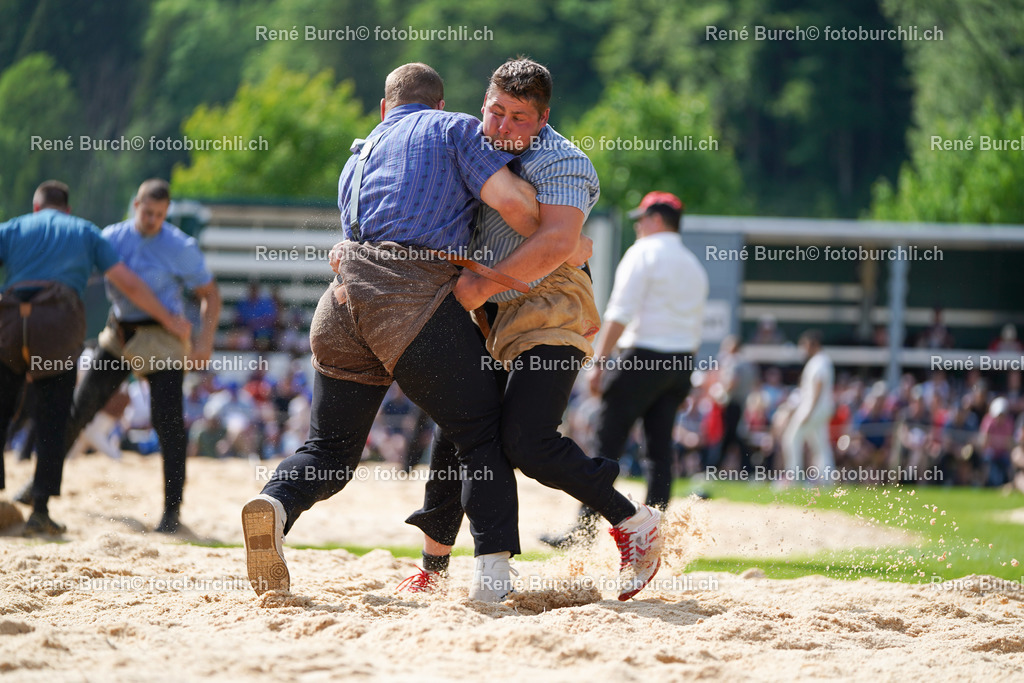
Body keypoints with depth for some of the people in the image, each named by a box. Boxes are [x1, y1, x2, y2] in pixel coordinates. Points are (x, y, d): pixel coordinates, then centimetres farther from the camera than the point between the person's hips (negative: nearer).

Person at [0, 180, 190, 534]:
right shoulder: (86, 232, 24)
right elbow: (128, 283, 17)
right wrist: (168, 320, 26)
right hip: (59, 327, -1)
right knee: (53, 421, 4)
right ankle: (40, 509, -4)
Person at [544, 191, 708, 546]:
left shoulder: (644, 252, -5)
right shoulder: (694, 266, 18)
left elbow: (620, 313, -14)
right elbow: (695, 329, 18)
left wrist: (599, 363, -15)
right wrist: (681, 376, 21)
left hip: (642, 358, -7)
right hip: (680, 364, 7)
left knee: (607, 442, -7)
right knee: (661, 448, 8)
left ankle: (585, 530, -10)